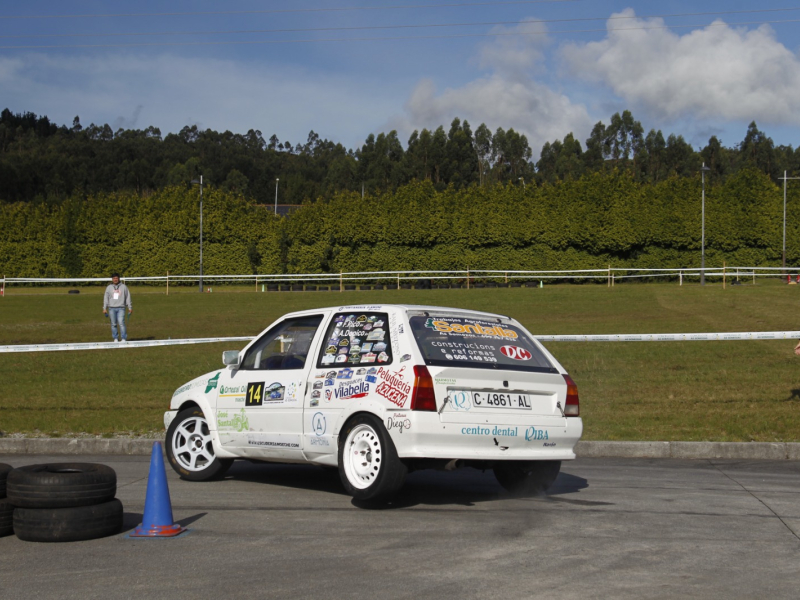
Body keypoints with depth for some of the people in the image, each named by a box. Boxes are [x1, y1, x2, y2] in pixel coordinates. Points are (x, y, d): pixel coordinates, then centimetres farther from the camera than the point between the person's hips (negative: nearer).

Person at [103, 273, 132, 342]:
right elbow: (106, 298, 11)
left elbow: (128, 297, 9)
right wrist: (104, 308, 6)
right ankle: (115, 338, 10)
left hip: (121, 308, -2)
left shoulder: (123, 287, 6)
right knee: (113, 324, 2)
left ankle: (124, 338, -11)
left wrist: (130, 308, 6)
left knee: (121, 323, -13)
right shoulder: (109, 287, 9)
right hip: (112, 308, 2)